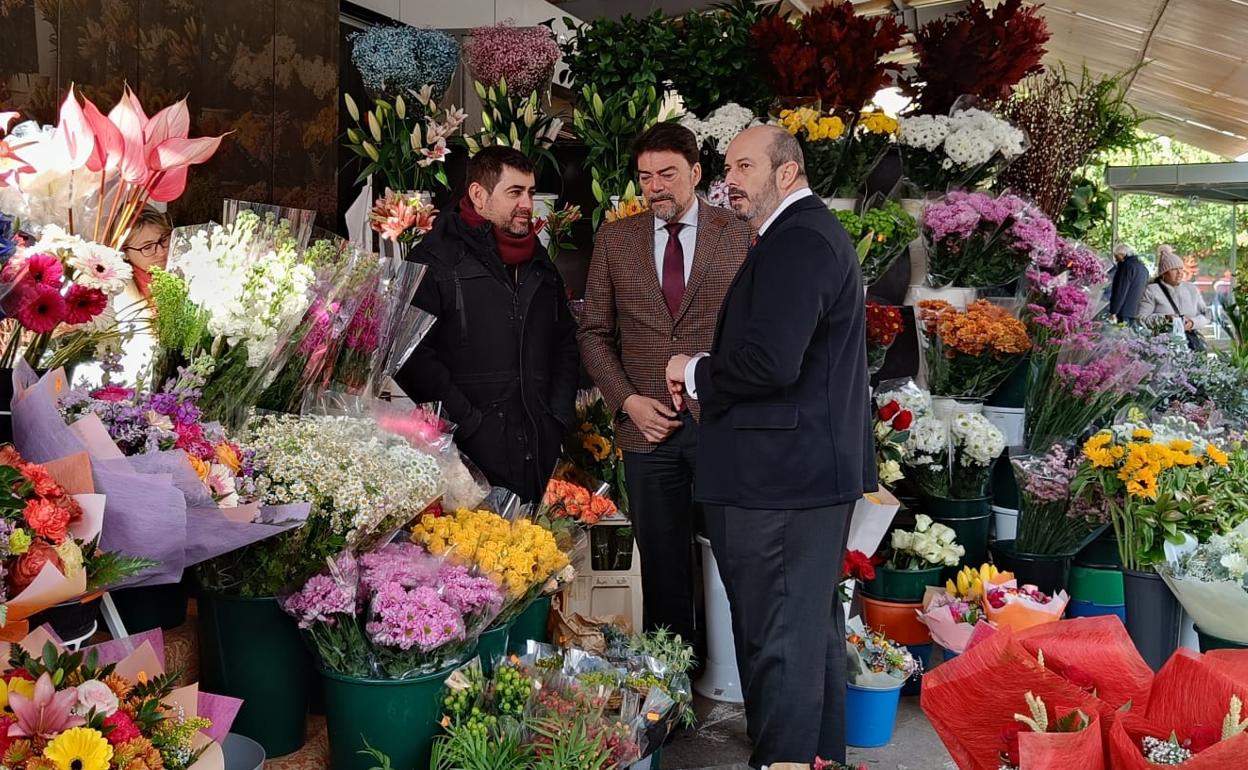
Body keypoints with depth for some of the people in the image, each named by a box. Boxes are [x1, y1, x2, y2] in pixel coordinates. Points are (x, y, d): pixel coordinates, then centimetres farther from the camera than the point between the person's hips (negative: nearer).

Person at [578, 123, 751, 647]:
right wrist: (627, 400, -3)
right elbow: (594, 333, 10)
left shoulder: (739, 236, 2)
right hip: (648, 427, 2)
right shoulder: (613, 240, 8)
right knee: (662, 564, 9)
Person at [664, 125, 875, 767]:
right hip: (822, 470, 11)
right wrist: (708, 378, 9)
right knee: (815, 628, 20)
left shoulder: (793, 243, -17)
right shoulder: (818, 232, 17)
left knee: (777, 641, -1)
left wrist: (695, 373, -10)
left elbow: (770, 363, -28)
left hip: (777, 477, -11)